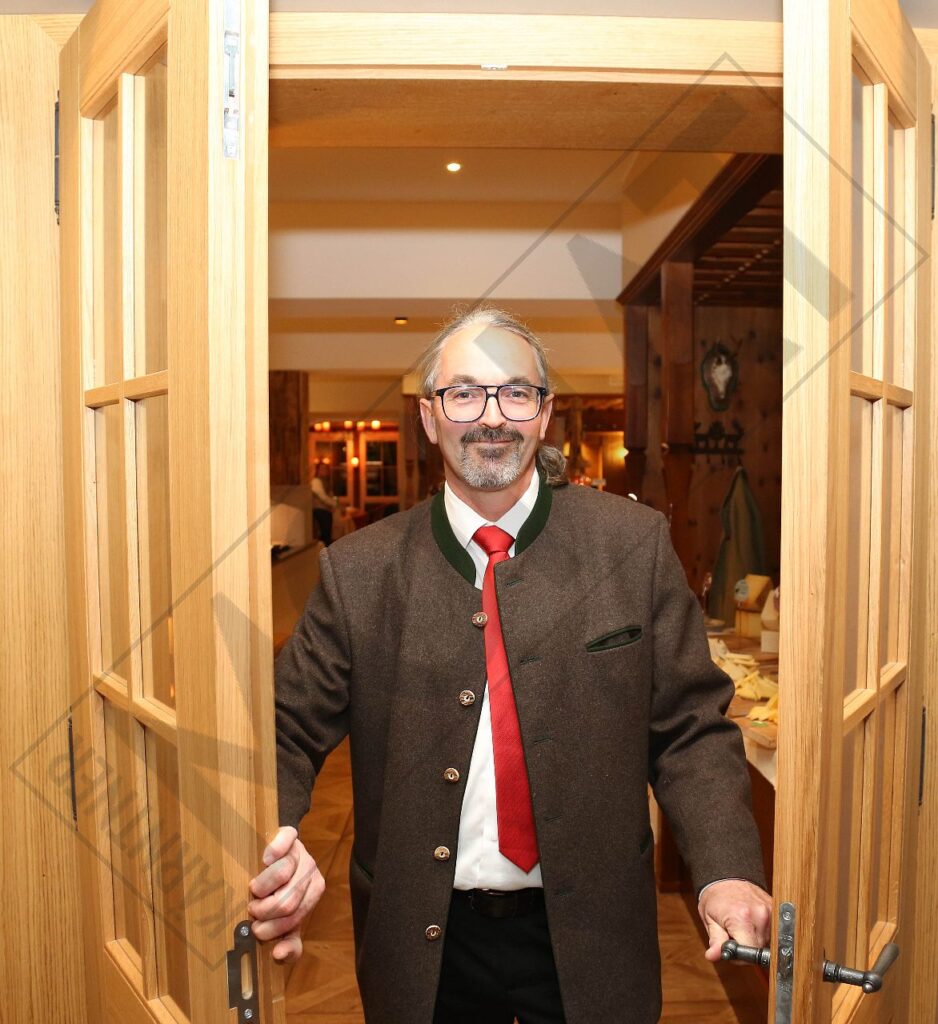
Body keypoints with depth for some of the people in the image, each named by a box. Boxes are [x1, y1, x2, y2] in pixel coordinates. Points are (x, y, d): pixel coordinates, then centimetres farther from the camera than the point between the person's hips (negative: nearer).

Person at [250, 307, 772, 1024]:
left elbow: (692, 728, -6)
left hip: (590, 938, 0)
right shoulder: (358, 572, -8)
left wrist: (727, 871, -20)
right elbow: (289, 730, -6)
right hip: (424, 945, 1)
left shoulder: (636, 545, -9)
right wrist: (270, 848, -25)